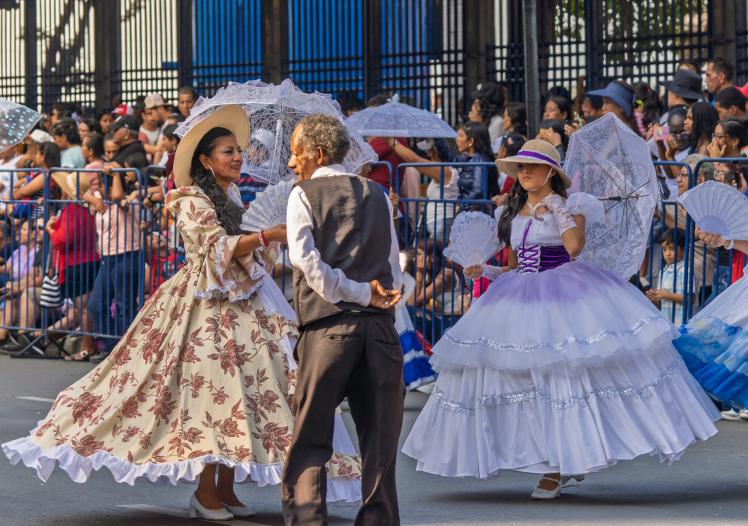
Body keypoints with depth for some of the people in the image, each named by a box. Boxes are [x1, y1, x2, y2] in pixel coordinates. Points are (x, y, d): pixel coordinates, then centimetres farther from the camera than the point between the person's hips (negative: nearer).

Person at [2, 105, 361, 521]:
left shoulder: (230, 197, 16)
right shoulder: (193, 201, -8)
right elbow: (219, 248, -22)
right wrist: (269, 235, -29)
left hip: (239, 306, 8)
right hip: (206, 309, -8)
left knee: (237, 395, 4)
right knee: (210, 391, -10)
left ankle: (226, 489, 9)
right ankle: (205, 492, -3)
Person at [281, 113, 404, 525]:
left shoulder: (304, 194, 3)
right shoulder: (377, 195, 16)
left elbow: (307, 260, -8)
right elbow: (394, 268, 13)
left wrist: (361, 293, -3)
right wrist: (377, 296, 12)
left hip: (327, 326, -3)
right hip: (380, 326, 4)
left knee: (309, 443, 1)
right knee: (380, 443, 7)